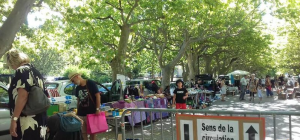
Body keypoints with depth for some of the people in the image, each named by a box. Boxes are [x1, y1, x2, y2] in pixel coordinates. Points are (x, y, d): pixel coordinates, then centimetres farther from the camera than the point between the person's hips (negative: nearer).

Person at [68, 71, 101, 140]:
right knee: (83, 132, 9)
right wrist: (77, 111, 16)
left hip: (91, 113, -5)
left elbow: (98, 96, -10)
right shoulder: (77, 88, 10)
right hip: (81, 113, 6)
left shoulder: (90, 83, -8)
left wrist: (97, 109, -15)